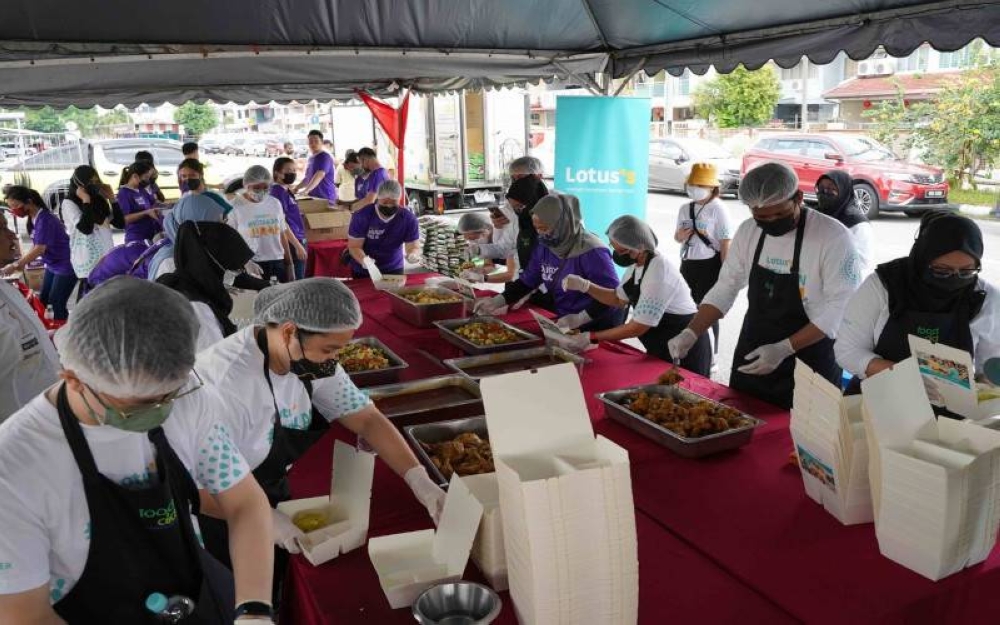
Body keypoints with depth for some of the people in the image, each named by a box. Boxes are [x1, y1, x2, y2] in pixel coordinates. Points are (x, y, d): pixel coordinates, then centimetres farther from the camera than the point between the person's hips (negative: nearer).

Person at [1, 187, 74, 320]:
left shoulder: (45, 219, -24)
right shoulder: (33, 219, 3)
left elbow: (39, 249, -28)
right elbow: (35, 245, 8)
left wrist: (15, 265, -27)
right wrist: (22, 263, -4)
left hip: (66, 267, -10)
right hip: (52, 266, 10)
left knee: (57, 304, -6)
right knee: (42, 301, 13)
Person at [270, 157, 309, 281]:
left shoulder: (286, 191, 14)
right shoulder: (278, 192, -14)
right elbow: (282, 222, -19)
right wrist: (297, 245, -21)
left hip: (297, 240, 10)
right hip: (292, 243, -10)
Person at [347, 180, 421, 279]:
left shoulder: (409, 218, -14)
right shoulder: (361, 216, -19)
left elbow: (414, 247, -12)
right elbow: (354, 246, -18)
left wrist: (413, 255, -37)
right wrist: (364, 260, -40)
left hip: (394, 270, 2)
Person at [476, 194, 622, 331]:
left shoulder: (591, 252, -21)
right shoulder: (544, 247, 2)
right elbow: (526, 281, 11)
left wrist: (579, 318, -33)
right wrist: (497, 301, -2)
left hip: (596, 328, -6)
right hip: (564, 324, 6)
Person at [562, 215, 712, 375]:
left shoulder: (658, 271, -29)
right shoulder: (636, 264, -1)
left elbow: (639, 326, -29)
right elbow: (619, 299, 11)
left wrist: (591, 337, -25)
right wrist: (584, 285, -5)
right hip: (662, 346, 9)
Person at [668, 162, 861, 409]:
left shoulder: (833, 236, -17)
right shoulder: (747, 231, -1)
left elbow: (840, 307, -18)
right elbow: (725, 288, 5)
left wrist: (784, 349, -25)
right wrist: (691, 333, -8)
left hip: (807, 364, -5)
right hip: (752, 360, 5)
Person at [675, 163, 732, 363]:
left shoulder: (718, 209, -10)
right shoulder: (685, 209, 8)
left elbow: (726, 244, -12)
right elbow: (678, 237, 20)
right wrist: (679, 236, -6)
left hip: (709, 265, -6)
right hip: (688, 264, 6)